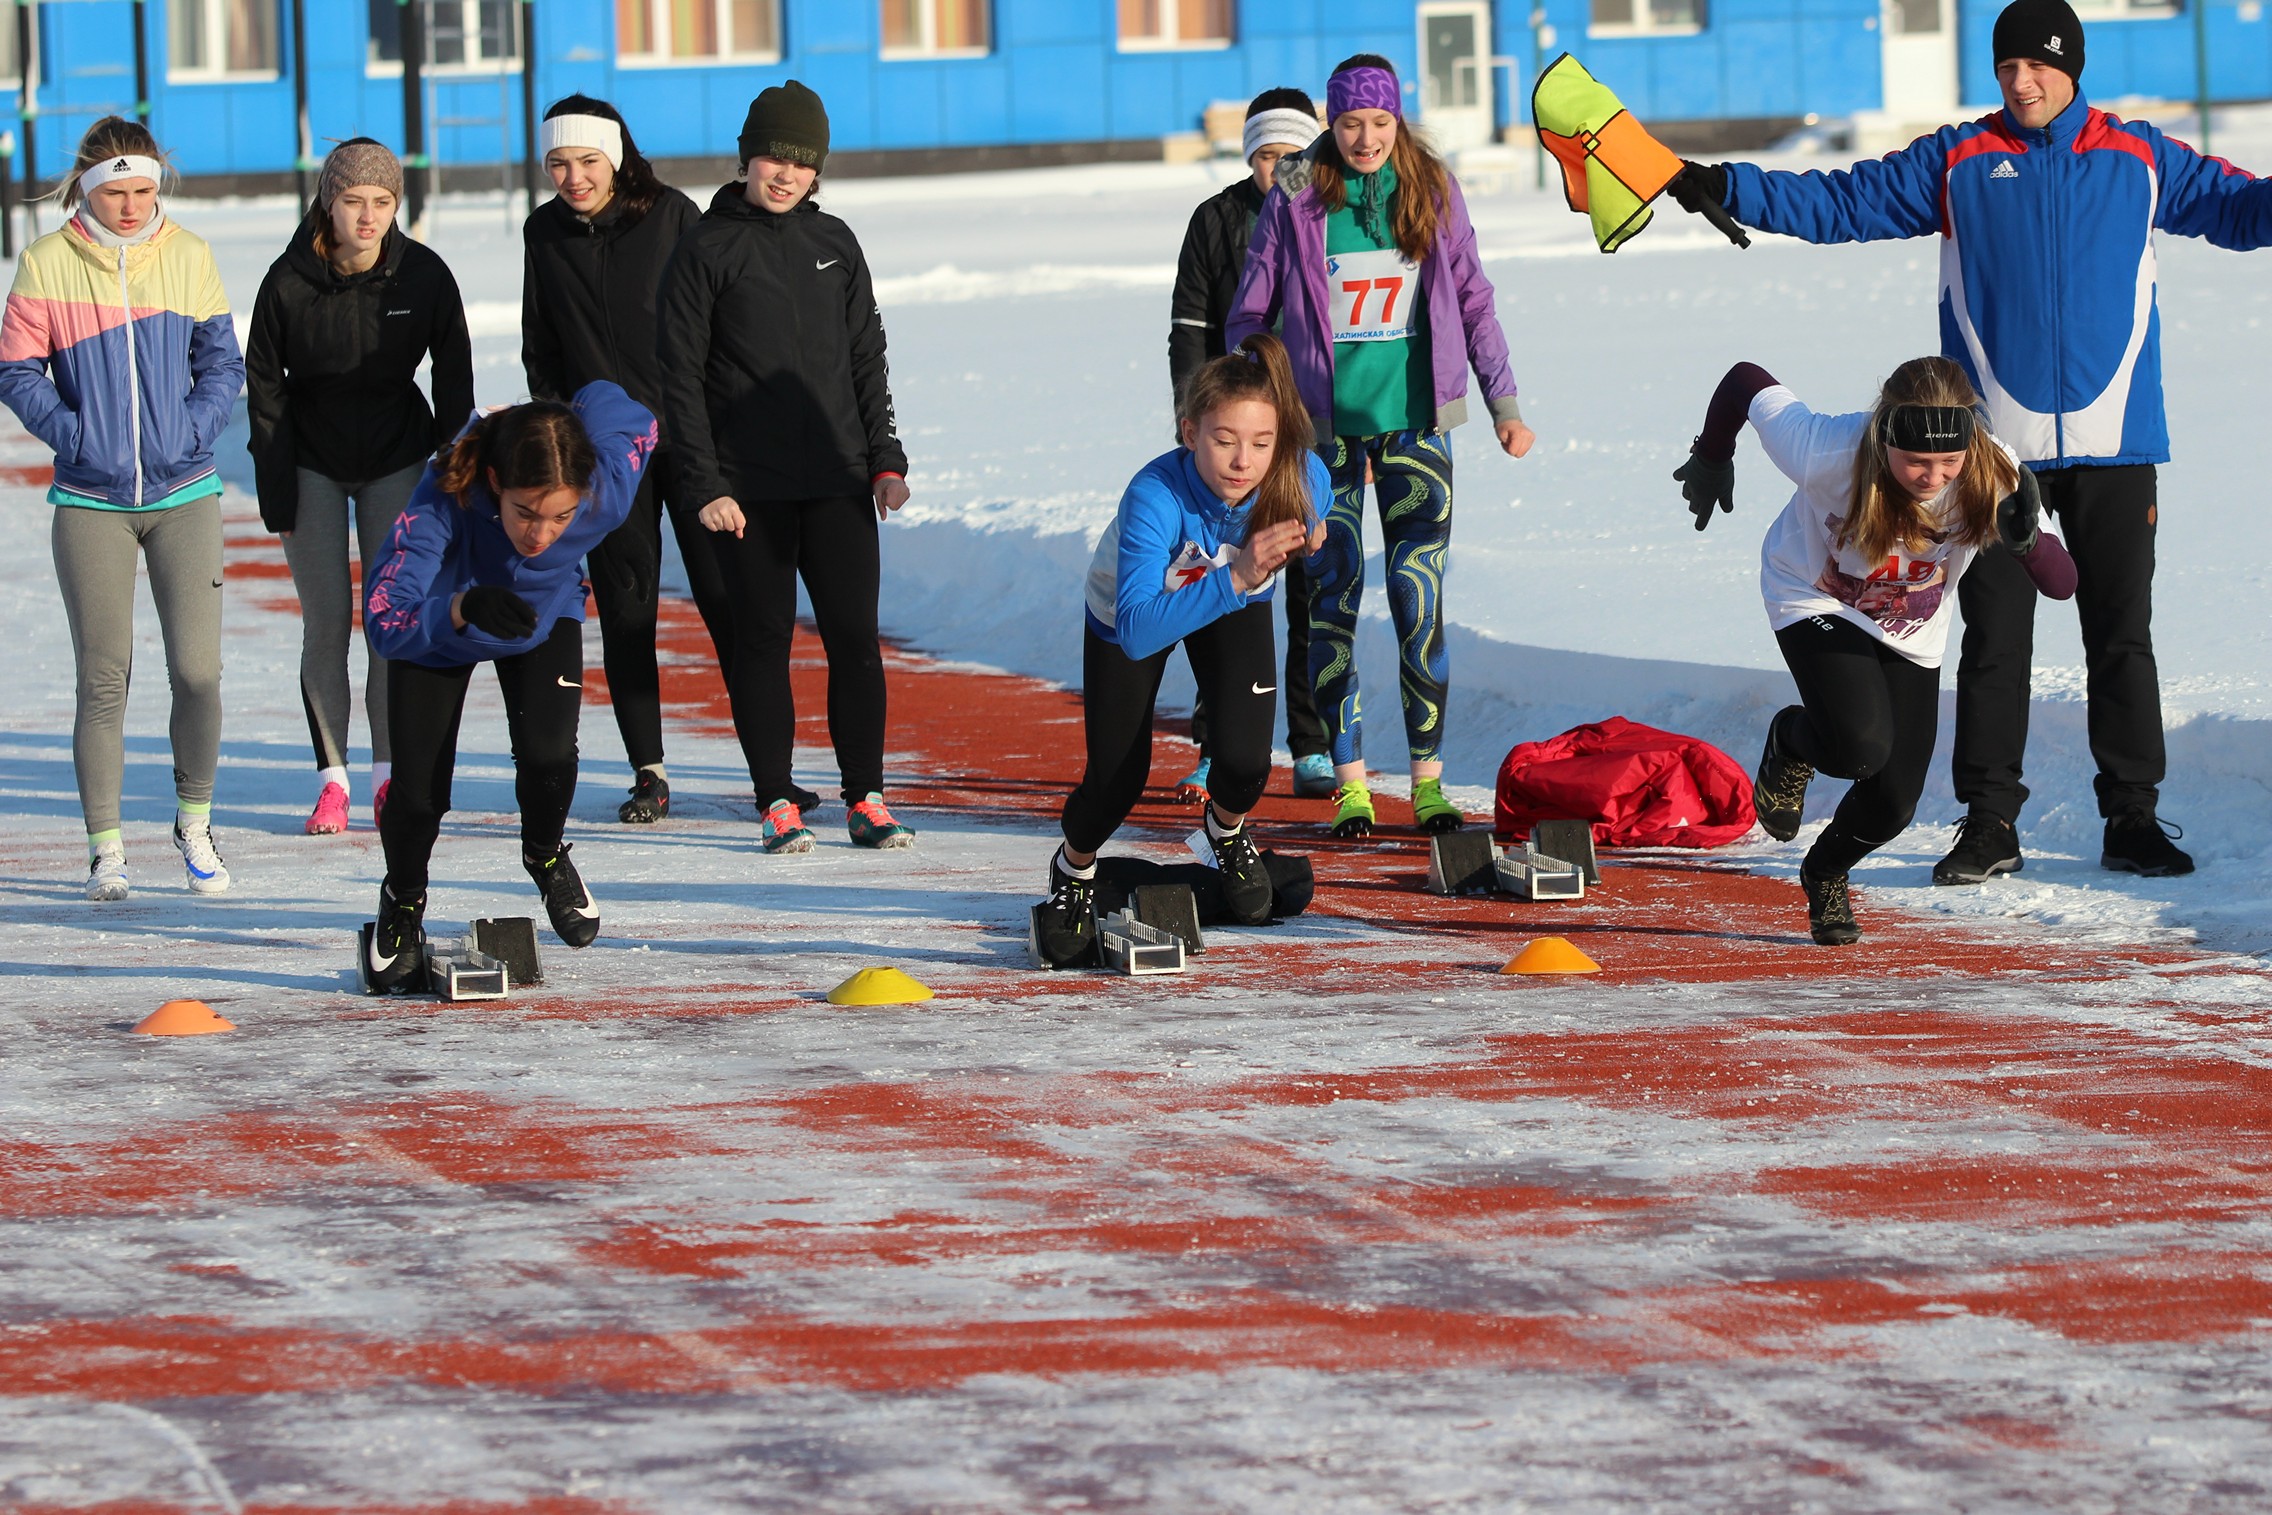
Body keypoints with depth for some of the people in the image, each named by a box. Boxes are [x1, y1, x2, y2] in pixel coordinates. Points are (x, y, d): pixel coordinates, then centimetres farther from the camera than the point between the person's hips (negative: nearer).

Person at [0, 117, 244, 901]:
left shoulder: (188, 258, 2)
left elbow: (222, 364, 7)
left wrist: (191, 431, -8)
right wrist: (74, 433, -11)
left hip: (183, 492, 1)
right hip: (91, 502, -1)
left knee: (197, 669, -5)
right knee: (103, 679, -1)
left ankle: (195, 823, 17)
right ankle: (106, 849, 10)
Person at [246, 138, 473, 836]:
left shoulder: (424, 276, -11)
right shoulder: (288, 282, -13)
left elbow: (454, 383, 0)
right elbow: (264, 391, -5)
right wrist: (277, 493, -8)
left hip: (395, 462, 0)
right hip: (312, 465, 0)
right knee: (326, 621, -5)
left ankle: (389, 773, 1)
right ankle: (332, 778, 0)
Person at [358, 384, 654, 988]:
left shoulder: (607, 490, -38)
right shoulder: (445, 501, -45)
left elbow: (607, 401, -16)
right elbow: (384, 622, -52)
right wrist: (462, 608, -69)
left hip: (547, 616, 1)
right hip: (439, 625, -1)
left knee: (548, 754, -21)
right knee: (418, 792, -8)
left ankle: (545, 856, 17)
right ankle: (403, 902, 28)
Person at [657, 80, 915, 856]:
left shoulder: (834, 243, 10)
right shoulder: (706, 251, -2)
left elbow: (867, 357, 15)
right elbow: (679, 375, -4)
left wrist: (885, 460, 7)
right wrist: (704, 486, -10)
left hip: (837, 478, 3)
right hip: (748, 488, -3)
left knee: (856, 637, 1)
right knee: (762, 639, 1)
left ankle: (866, 799, 9)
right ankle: (777, 803, 7)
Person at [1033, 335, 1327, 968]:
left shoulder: (1304, 481, -34)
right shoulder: (1154, 495, -45)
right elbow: (1137, 632, -52)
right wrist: (1234, 577, -60)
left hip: (1236, 605, 2)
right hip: (1129, 611, -2)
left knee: (1245, 760, -15)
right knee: (1117, 780, 2)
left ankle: (1226, 828, 23)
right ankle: (1074, 871, 37)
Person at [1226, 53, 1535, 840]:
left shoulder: (1433, 190, 3)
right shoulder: (1296, 198, -2)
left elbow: (1473, 300, 9)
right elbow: (1251, 312, 5)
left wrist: (1504, 404, 6)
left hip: (1415, 421, 1)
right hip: (1325, 426, -1)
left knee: (1418, 599, -3)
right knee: (1334, 598, -2)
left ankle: (1429, 779, 5)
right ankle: (1349, 783, 5)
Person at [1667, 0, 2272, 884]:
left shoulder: (2139, 159, 6)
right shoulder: (1956, 162, 5)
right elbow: (1839, 205, 6)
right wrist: (1724, 189, -1)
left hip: (2114, 444, 0)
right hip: (1998, 445, 0)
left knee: (2122, 637, 4)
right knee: (1993, 639, 1)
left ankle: (2133, 817, 12)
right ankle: (1989, 825, 7)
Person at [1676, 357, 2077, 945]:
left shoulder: (1992, 476, -32)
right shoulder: (1826, 453, -37)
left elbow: (2063, 583, -34)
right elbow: (1746, 382, -21)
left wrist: (2027, 540, -57)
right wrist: (1711, 461, -1)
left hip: (1911, 633, 3)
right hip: (1818, 603, -3)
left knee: (1893, 802, 1)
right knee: (1859, 747, -28)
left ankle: (1825, 874, 38)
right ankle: (1791, 742, 11)